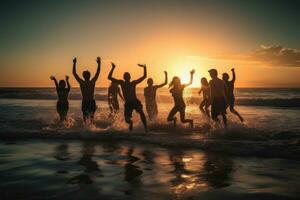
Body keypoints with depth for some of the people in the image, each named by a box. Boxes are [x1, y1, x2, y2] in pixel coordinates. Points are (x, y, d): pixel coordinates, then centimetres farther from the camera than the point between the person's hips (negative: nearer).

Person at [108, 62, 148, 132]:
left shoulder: (134, 83, 9)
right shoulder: (122, 82, 7)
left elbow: (144, 76, 11)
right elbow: (109, 77, 2)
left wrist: (144, 67, 1)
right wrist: (113, 68, -5)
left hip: (135, 101, 0)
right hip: (128, 103, 0)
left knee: (141, 112, -29)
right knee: (127, 120, -4)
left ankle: (145, 127, -23)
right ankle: (131, 123, 34)